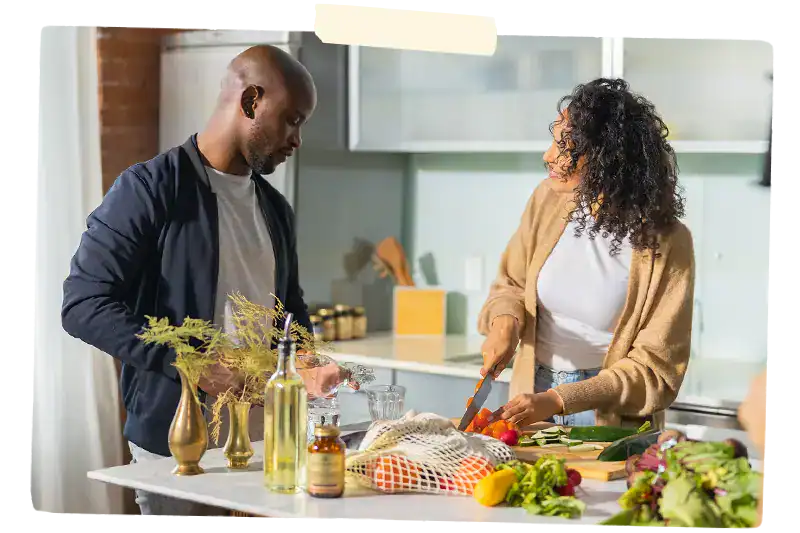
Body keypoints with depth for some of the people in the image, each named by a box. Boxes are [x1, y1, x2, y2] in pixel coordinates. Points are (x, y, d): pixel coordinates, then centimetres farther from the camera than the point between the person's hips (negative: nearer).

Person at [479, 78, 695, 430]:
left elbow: (655, 370, -11)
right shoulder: (548, 197, -2)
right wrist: (505, 322, -11)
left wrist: (558, 400, -19)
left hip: (609, 417, -3)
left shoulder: (666, 242, -13)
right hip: (532, 391, 3)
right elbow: (510, 283, 13)